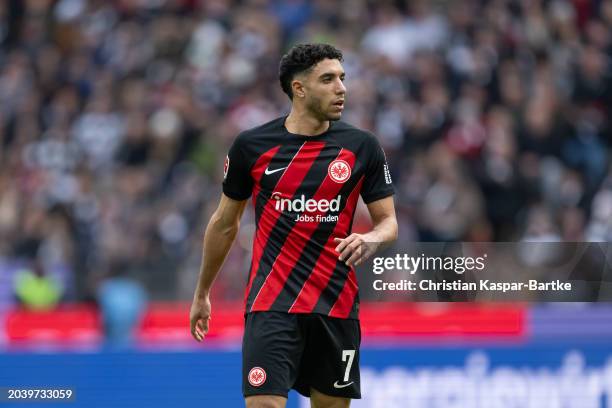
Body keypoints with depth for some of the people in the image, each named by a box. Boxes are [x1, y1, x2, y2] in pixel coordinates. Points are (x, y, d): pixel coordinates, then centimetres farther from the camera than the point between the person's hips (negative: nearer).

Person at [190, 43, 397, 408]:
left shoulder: (362, 146, 1)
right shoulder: (252, 145, -1)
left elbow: (388, 221, 6)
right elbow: (225, 222, 13)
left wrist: (371, 240, -18)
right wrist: (202, 293, 19)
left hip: (336, 306, 2)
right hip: (272, 304, -2)